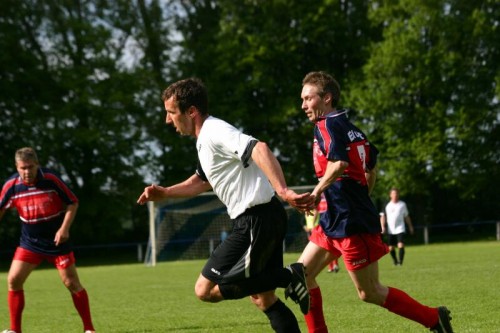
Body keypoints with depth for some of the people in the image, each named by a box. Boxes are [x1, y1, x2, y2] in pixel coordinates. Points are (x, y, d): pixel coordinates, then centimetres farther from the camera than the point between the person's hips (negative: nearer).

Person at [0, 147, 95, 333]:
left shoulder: (51, 180, -17)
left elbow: (72, 203, -8)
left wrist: (64, 228, -19)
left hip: (56, 241, -2)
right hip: (29, 243, 2)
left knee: (72, 284, -3)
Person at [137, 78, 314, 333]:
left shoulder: (215, 132, -14)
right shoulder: (206, 139, 17)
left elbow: (259, 149, -32)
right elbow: (202, 181, 34)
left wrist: (282, 191, -44)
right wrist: (164, 193, 23)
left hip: (255, 222, -10)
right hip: (266, 219, 10)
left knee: (206, 289, -7)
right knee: (262, 298, 17)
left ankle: (288, 277, -9)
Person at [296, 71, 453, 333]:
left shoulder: (327, 125, -11)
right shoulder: (349, 126, 15)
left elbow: (338, 163, -28)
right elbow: (371, 167, 23)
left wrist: (317, 192, -21)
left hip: (351, 223, -10)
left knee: (370, 293, -2)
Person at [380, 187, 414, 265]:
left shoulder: (402, 204, 7)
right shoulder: (387, 205, 5)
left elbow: (406, 216, 16)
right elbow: (383, 216, 7)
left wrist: (410, 226, 17)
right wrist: (383, 227, -5)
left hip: (400, 229, -1)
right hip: (390, 230, 1)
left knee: (401, 246, -17)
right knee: (391, 248, 6)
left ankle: (400, 262, -14)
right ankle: (395, 262, 25)